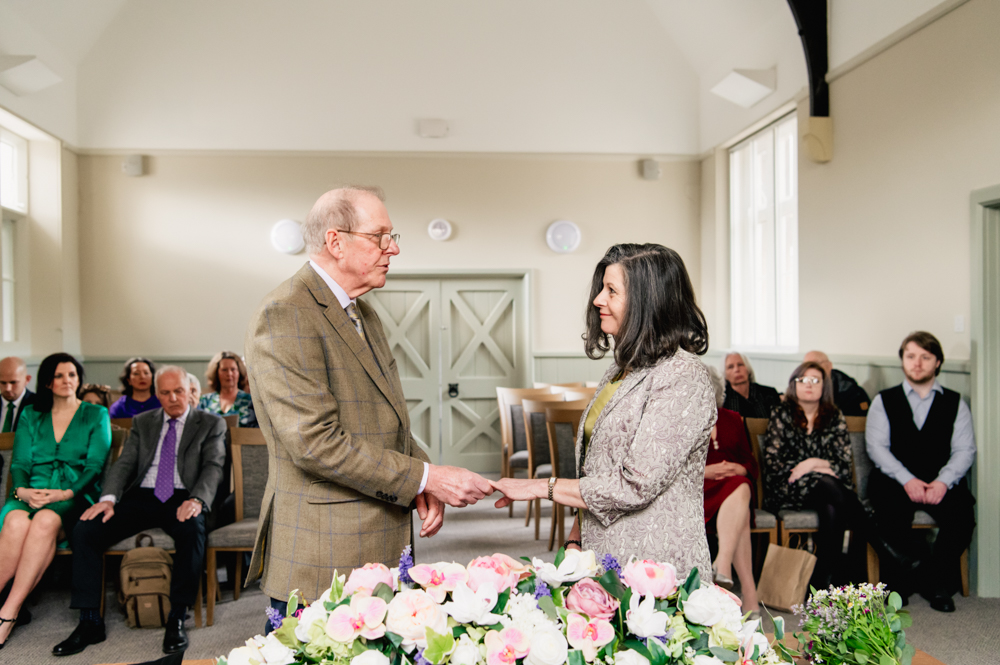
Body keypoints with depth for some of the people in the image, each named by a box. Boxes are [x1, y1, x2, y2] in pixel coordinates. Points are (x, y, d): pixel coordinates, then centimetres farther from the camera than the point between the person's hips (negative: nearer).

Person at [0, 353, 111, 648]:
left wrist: (65, 494, -16)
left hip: (75, 497, -2)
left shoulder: (96, 415, 11)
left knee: (45, 520, -36)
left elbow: (95, 466, 1)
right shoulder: (30, 416, 20)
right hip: (30, 495, 2)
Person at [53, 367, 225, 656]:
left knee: (192, 530, -37)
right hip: (141, 497, 4)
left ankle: (177, 620, -25)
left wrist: (196, 500, -24)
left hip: (181, 499, -4)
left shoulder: (211, 424, 9)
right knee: (84, 530, -18)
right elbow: (124, 463, 10)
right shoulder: (142, 422, 20)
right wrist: (108, 498, -11)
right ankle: (89, 622, -9)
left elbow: (213, 467, -4)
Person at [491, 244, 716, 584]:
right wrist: (575, 541, 7)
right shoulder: (621, 370, 11)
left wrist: (541, 487, -13)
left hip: (656, 570, -8)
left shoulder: (683, 377, -17)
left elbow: (635, 485, -21)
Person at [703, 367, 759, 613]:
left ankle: (722, 566, -45)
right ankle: (749, 594, -42)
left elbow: (750, 462, 17)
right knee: (740, 503, -35)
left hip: (737, 485, 3)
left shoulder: (732, 420, 25)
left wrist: (739, 469, -8)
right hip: (697, 489, -3)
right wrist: (704, 471, -14)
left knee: (741, 489, -36)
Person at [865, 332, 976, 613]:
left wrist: (943, 481, -15)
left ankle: (937, 584, -7)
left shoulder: (955, 403, 14)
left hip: (940, 483, 1)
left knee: (961, 514, -29)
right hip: (895, 481, -1)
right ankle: (901, 583, -8)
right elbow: (876, 446, -1)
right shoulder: (884, 400, 11)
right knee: (892, 515, -32)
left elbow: (965, 450, 4)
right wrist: (907, 479, -16)